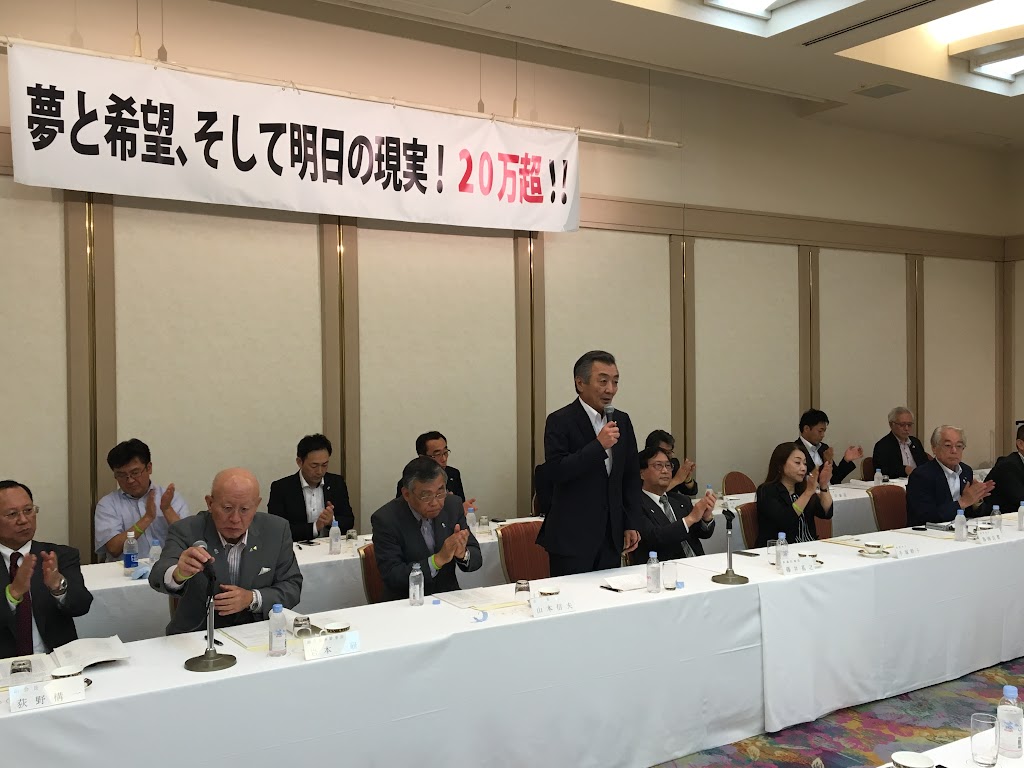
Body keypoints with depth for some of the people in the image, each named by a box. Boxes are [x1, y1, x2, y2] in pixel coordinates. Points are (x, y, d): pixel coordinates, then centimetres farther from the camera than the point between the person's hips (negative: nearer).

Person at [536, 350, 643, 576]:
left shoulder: (622, 421, 10)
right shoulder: (560, 421, -7)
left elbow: (631, 477, 16)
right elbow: (554, 472, -18)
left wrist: (631, 525, 10)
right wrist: (598, 445, -21)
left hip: (611, 537, 5)